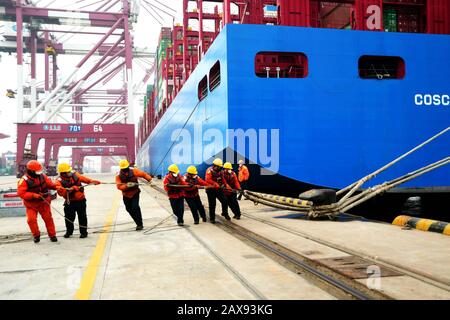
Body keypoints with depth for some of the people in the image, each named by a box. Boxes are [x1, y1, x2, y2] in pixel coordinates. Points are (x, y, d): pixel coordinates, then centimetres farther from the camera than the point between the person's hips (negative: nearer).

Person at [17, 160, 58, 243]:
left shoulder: (42, 176, -3)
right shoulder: (24, 180, -19)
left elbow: (50, 184, 6)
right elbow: (21, 193, -24)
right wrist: (33, 195, -32)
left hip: (43, 202, 3)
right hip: (31, 204, -3)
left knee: (48, 218, 6)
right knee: (31, 219, -14)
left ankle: (52, 235, 19)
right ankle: (36, 235, 8)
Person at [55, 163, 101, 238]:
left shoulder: (75, 175, -7)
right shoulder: (59, 181, -15)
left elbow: (84, 178, 6)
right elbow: (60, 191, -27)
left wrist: (93, 181, -2)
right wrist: (71, 189, -37)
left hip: (80, 200, 1)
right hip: (69, 202, -1)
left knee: (82, 216, 4)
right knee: (69, 217, 6)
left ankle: (83, 232, 16)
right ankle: (69, 231, 28)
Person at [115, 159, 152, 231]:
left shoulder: (133, 171, -13)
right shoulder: (118, 176, -12)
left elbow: (143, 174, -9)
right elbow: (119, 186, -22)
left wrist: (149, 179, -24)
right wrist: (127, 185, -39)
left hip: (135, 193, -3)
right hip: (126, 195, 3)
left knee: (135, 207, -19)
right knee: (129, 209, 11)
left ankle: (140, 224, -12)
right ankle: (139, 223, 27)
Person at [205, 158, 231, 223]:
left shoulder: (220, 171, 10)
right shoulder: (210, 170, -14)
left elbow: (223, 179, 18)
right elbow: (208, 180, -27)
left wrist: (226, 185, 5)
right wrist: (215, 184, -34)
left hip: (219, 189, 6)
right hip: (211, 190, -6)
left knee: (224, 201, 2)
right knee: (212, 204, -1)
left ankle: (225, 213, 25)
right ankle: (212, 218, 12)